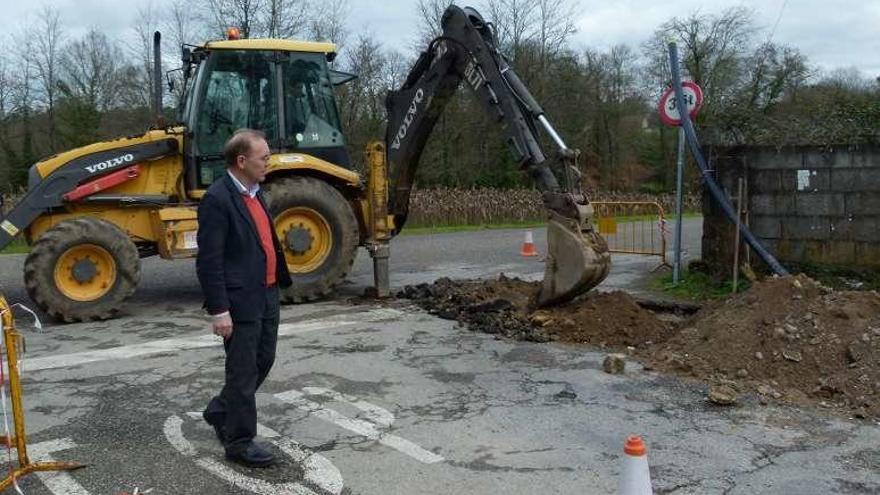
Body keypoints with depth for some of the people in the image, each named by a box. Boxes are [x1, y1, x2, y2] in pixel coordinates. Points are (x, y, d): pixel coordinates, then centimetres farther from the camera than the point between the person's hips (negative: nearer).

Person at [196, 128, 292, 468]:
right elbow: (209, 261, -19)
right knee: (243, 372, 3)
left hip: (266, 296, 9)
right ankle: (239, 441, 18)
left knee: (263, 361, 19)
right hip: (240, 302, -9)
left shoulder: (254, 193, 11)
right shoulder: (217, 199, -17)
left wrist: (279, 284, 17)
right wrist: (219, 311, -20)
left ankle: (220, 412, 38)